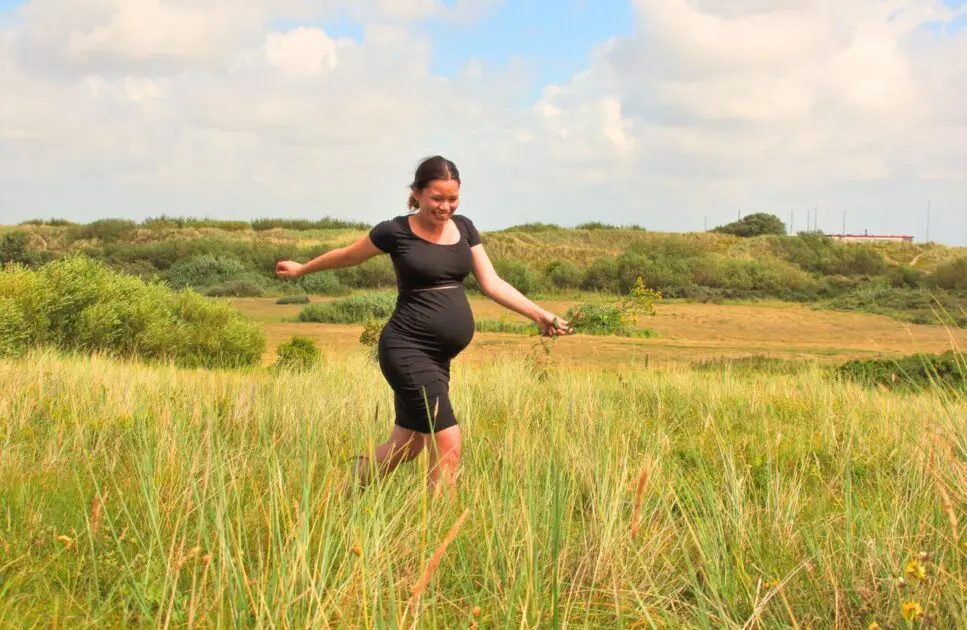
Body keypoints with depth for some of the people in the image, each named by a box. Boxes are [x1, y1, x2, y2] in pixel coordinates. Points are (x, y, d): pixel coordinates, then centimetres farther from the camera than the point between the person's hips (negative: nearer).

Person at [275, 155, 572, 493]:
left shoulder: (464, 227, 9)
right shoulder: (396, 231, -6)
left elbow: (492, 283, 6)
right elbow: (349, 255, 10)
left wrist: (540, 315, -4)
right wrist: (302, 269, 20)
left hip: (438, 356, 7)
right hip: (409, 349, -7)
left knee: (405, 447, 16)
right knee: (448, 443, -14)